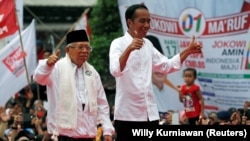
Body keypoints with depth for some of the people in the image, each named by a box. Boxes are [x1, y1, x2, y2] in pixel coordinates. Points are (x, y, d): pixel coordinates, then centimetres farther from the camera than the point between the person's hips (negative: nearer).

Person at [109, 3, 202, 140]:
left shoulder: (147, 44, 13)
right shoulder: (119, 44, -8)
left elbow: (167, 65, 23)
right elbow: (115, 70, -25)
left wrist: (188, 51, 12)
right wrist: (129, 49, -41)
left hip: (149, 113, 7)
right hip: (127, 114, -6)